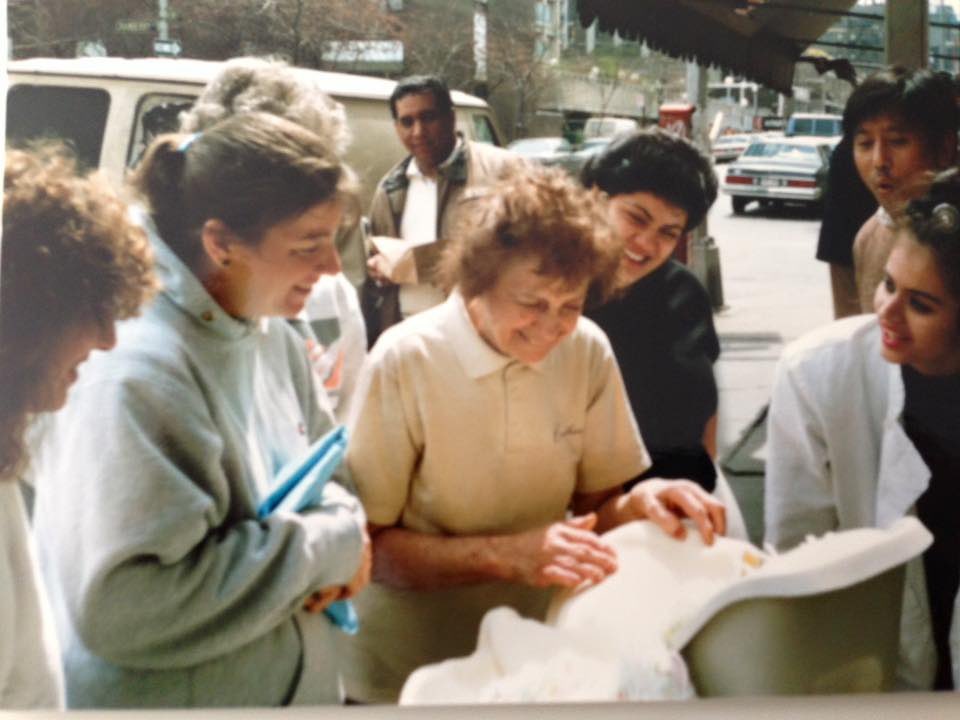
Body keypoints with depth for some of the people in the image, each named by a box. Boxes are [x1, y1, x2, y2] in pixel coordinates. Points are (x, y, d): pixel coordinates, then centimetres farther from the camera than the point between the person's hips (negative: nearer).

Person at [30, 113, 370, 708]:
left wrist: (342, 521, -11)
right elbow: (119, 603, -31)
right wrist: (326, 546, -24)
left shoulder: (274, 337, 1)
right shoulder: (136, 375, -26)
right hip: (177, 696, -8)